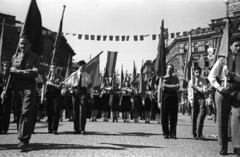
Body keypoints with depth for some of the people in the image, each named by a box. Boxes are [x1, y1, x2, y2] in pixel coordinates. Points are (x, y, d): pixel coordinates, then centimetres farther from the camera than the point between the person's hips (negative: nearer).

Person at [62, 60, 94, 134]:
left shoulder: (87, 75, 9)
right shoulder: (74, 75, 9)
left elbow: (90, 86, 10)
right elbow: (68, 83, 13)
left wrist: (91, 97, 6)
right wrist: (64, 90, -5)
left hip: (83, 92, -1)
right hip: (75, 92, 1)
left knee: (83, 110, -10)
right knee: (75, 111, 4)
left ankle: (82, 129, -5)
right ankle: (76, 129, 14)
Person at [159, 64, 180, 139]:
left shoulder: (175, 78, 14)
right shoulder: (162, 78, 8)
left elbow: (177, 87, -5)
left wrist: (166, 86, -11)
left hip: (173, 98, 1)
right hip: (165, 97, -1)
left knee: (173, 117, 1)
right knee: (164, 117, 0)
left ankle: (173, 134, 8)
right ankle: (166, 133, 9)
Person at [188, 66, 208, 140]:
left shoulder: (203, 80, 8)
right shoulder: (191, 81, 12)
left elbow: (204, 91, -3)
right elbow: (189, 92, 10)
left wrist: (195, 87, -9)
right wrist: (191, 101, -1)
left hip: (201, 97, -1)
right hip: (193, 98, 1)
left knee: (203, 111, -22)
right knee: (194, 116, 0)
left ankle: (199, 133, -15)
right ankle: (194, 134, 11)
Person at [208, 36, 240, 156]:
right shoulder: (222, 60, 2)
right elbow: (211, 76, 1)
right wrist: (219, 87, -13)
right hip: (222, 91, -1)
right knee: (222, 120, 4)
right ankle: (223, 147, 15)